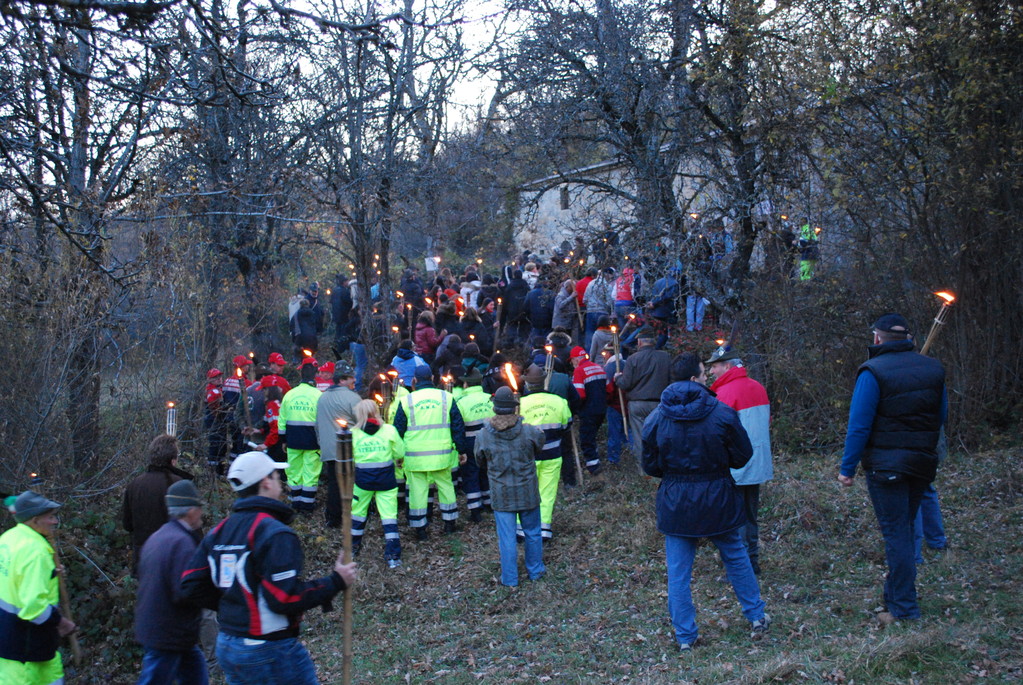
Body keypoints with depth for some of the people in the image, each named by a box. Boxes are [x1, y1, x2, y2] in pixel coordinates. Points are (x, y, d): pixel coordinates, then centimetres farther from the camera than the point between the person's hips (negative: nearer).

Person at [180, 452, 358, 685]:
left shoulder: (219, 532, 8)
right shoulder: (275, 534, -18)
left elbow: (190, 585, 8)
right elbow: (285, 598, -24)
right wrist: (336, 582, -15)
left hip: (227, 648, 8)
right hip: (269, 651, -8)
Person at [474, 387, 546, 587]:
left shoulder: (483, 435, -15)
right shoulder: (530, 432, -15)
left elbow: (480, 461, 1)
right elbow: (539, 449, 4)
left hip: (501, 495, 0)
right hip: (528, 492, 1)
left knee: (507, 537, 11)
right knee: (532, 533, 20)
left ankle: (509, 578, 20)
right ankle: (535, 570, 35)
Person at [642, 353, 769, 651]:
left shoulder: (656, 418, -6)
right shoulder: (722, 413, -12)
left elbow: (650, 466, 1)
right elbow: (742, 456, -3)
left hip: (675, 501, 1)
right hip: (717, 497, 0)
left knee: (678, 571, 9)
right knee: (736, 558, 20)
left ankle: (685, 635, 14)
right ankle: (756, 617, 32)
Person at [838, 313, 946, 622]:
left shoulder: (873, 372, -13)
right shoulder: (933, 369, 6)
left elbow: (859, 424, -16)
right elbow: (941, 417, 12)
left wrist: (847, 467, -10)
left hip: (887, 464, -6)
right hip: (923, 462, 6)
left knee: (896, 532, -1)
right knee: (904, 529, 18)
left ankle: (904, 608, 3)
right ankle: (895, 595, 28)